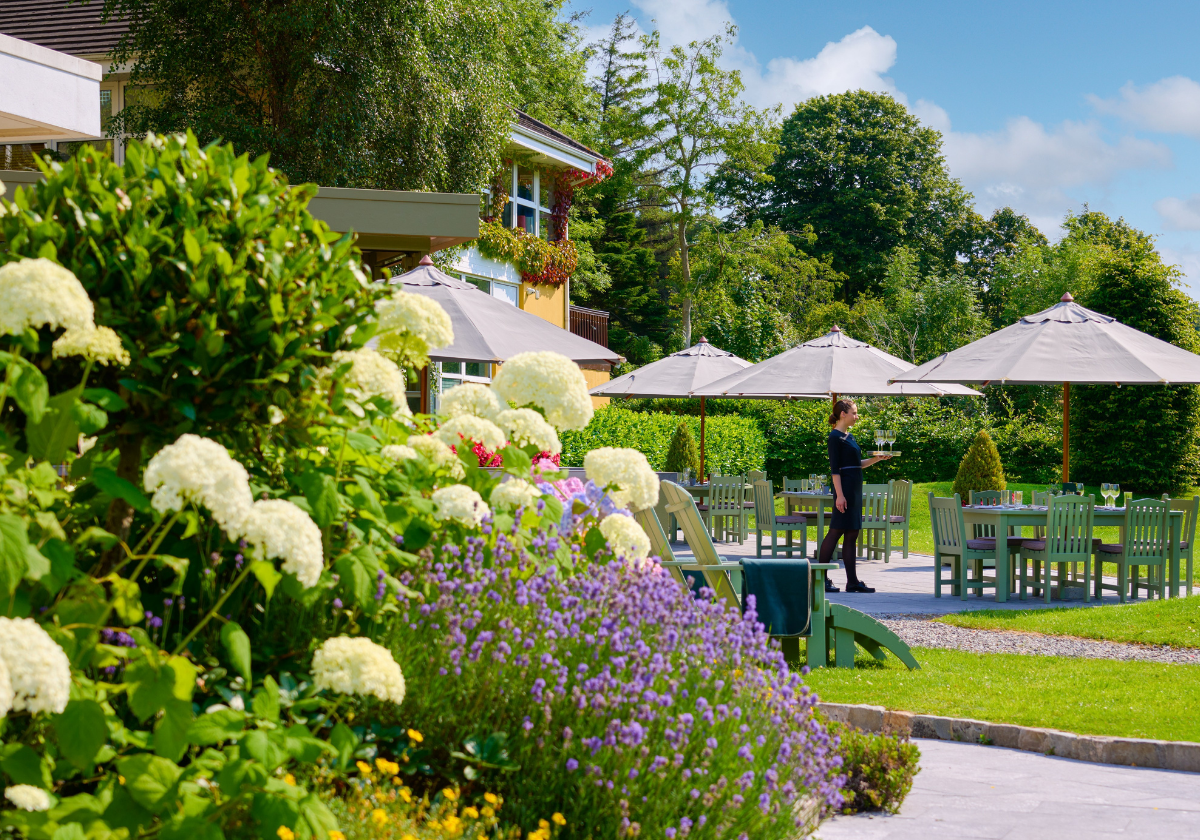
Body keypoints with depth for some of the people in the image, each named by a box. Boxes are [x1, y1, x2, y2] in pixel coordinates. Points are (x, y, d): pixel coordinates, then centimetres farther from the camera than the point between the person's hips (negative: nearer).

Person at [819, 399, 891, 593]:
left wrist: (877, 459, 11)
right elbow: (835, 468, -15)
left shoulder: (849, 437, 17)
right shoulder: (835, 437, -10)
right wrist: (839, 495, -20)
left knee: (852, 534, 7)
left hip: (855, 488, 9)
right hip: (844, 487, -9)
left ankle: (852, 581, 8)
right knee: (836, 530, -7)